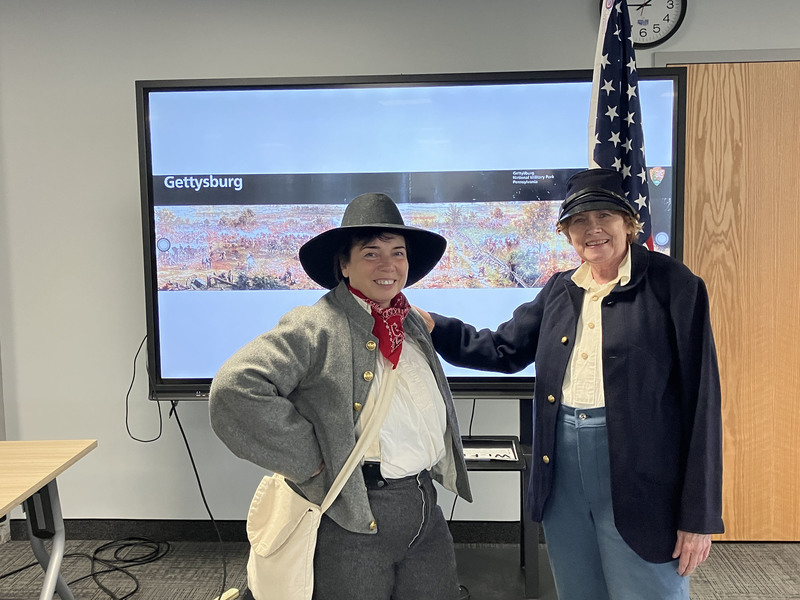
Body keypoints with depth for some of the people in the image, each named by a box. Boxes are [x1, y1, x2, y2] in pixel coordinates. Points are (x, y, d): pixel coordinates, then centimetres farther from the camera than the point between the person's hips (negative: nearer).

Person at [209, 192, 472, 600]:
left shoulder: (414, 326, 11)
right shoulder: (314, 327, -13)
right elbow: (235, 387, -25)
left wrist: (443, 468, 15)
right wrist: (309, 462, -20)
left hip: (427, 510, 7)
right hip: (355, 518, -6)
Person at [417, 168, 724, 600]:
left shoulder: (674, 285, -7)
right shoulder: (559, 290, 10)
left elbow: (701, 402, -9)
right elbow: (504, 349, 11)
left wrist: (698, 516, -10)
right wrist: (429, 324, -3)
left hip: (637, 478, -5)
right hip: (562, 470, 5)